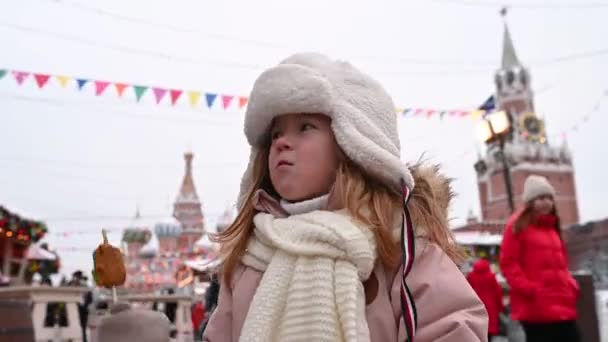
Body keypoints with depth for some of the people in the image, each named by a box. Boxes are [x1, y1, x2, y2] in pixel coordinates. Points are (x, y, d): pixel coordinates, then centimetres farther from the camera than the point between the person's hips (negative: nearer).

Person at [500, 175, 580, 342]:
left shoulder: (552, 227, 21)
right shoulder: (518, 225, 0)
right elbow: (508, 263, -7)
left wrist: (571, 285, 9)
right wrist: (529, 289, -17)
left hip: (563, 305, 7)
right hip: (536, 307, -7)